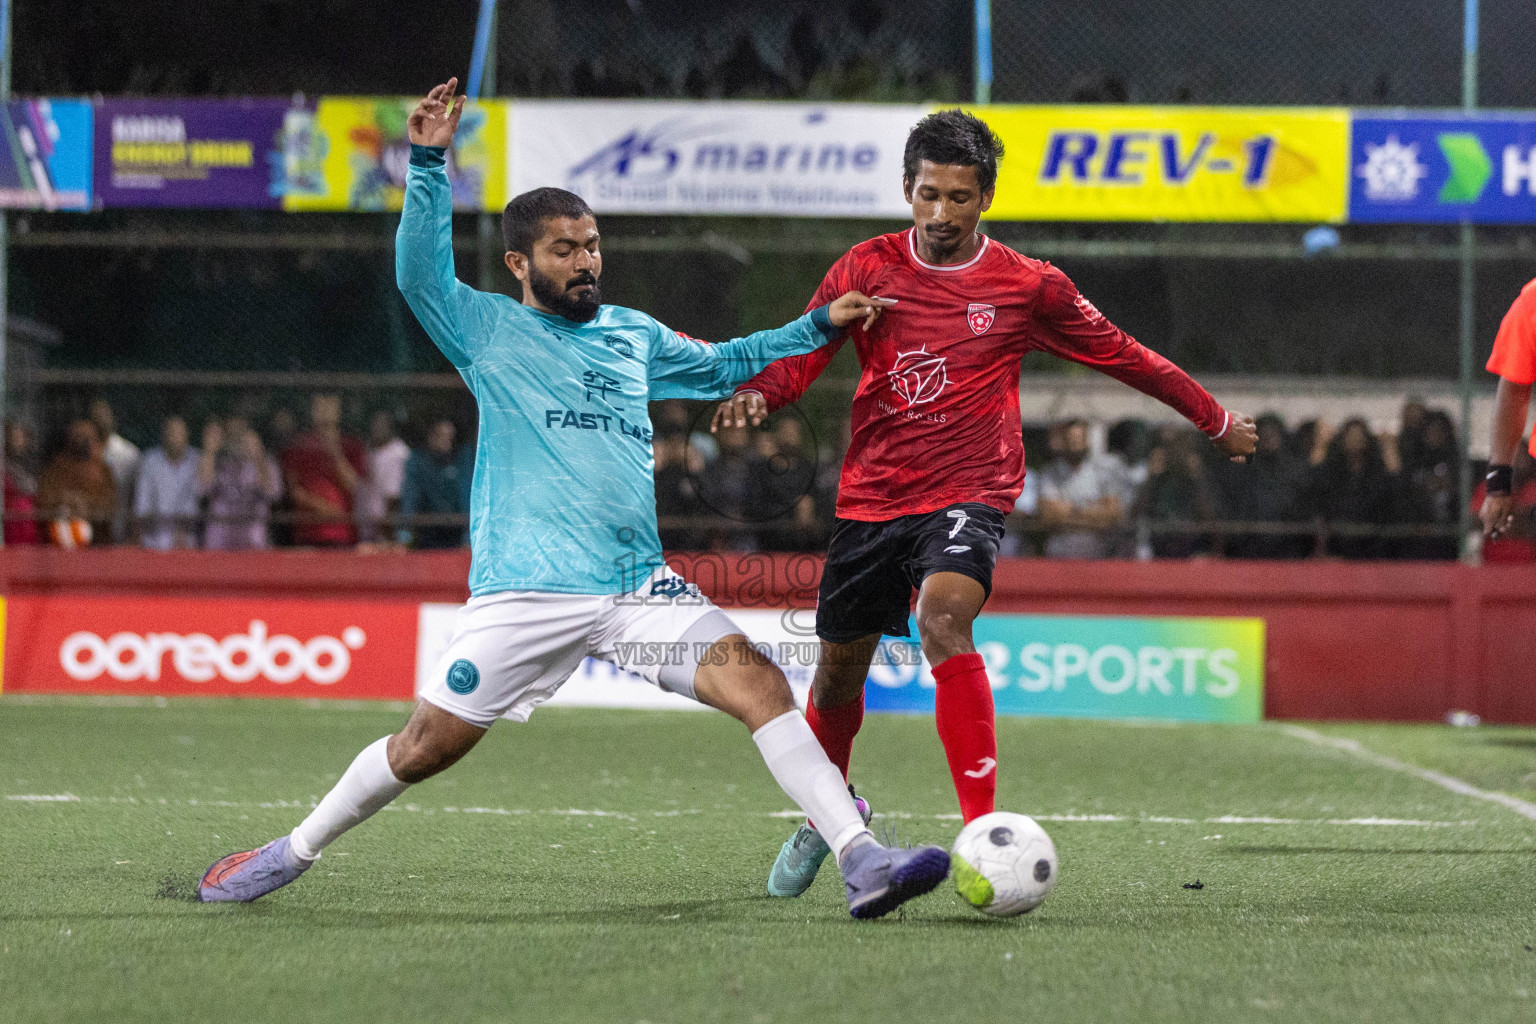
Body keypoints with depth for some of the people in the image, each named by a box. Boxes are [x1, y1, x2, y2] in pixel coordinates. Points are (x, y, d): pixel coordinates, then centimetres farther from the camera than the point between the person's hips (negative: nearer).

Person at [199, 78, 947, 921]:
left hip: (638, 586, 4)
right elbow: (419, 274, -12)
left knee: (756, 679, -16)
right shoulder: (488, 331, 5)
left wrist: (816, 328, 29)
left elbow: (716, 367, 36)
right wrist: (428, 164, -23)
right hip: (527, 591, -3)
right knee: (427, 745, -1)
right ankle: (296, 851, 23)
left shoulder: (634, 336, 19)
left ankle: (861, 863, -22)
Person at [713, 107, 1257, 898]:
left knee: (944, 619, -30)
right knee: (840, 664, 11)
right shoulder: (868, 269, 3)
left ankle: (982, 826, -34)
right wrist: (757, 392, -23)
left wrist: (1216, 420, 21)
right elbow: (803, 350, 0)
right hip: (870, 497, 3)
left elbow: (1121, 355, 12)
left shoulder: (1027, 286, 0)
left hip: (967, 496, -3)